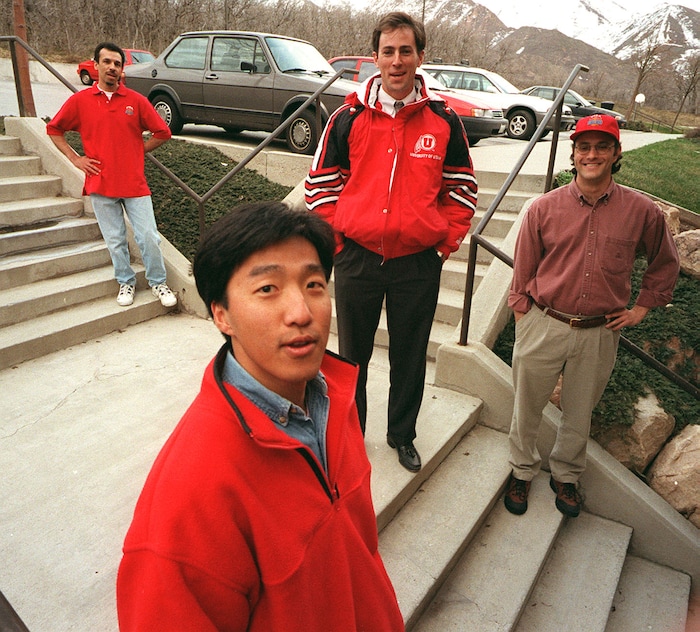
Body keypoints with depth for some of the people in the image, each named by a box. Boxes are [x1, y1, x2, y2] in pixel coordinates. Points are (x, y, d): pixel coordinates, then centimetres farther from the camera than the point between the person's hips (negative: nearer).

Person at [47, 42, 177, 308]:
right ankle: (126, 282, 26)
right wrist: (75, 158, 4)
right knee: (115, 241, 8)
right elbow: (53, 129, 13)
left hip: (134, 183, -1)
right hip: (101, 184, 1)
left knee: (148, 236, -2)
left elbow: (162, 132, 7)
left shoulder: (135, 100, 1)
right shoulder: (80, 100, 2)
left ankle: (158, 282, 16)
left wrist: (138, 151, 4)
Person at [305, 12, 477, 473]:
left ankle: (402, 435, 37)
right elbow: (320, 182, 5)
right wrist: (336, 238, -1)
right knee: (352, 354, 14)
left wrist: (447, 241, 0)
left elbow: (462, 188, 8)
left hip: (419, 262, 1)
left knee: (410, 356, 14)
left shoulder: (444, 120, 0)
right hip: (357, 258, 0)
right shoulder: (349, 117, -2)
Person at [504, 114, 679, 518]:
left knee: (579, 415, 18)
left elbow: (665, 262, 14)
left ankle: (566, 476, 42)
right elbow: (524, 269, 1)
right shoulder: (545, 208, -6)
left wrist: (642, 307, 9)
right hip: (543, 327, -1)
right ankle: (523, 472, 37)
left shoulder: (642, 211, -4)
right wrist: (522, 321, 1)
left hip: (600, 333, 1)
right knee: (528, 408, 12)